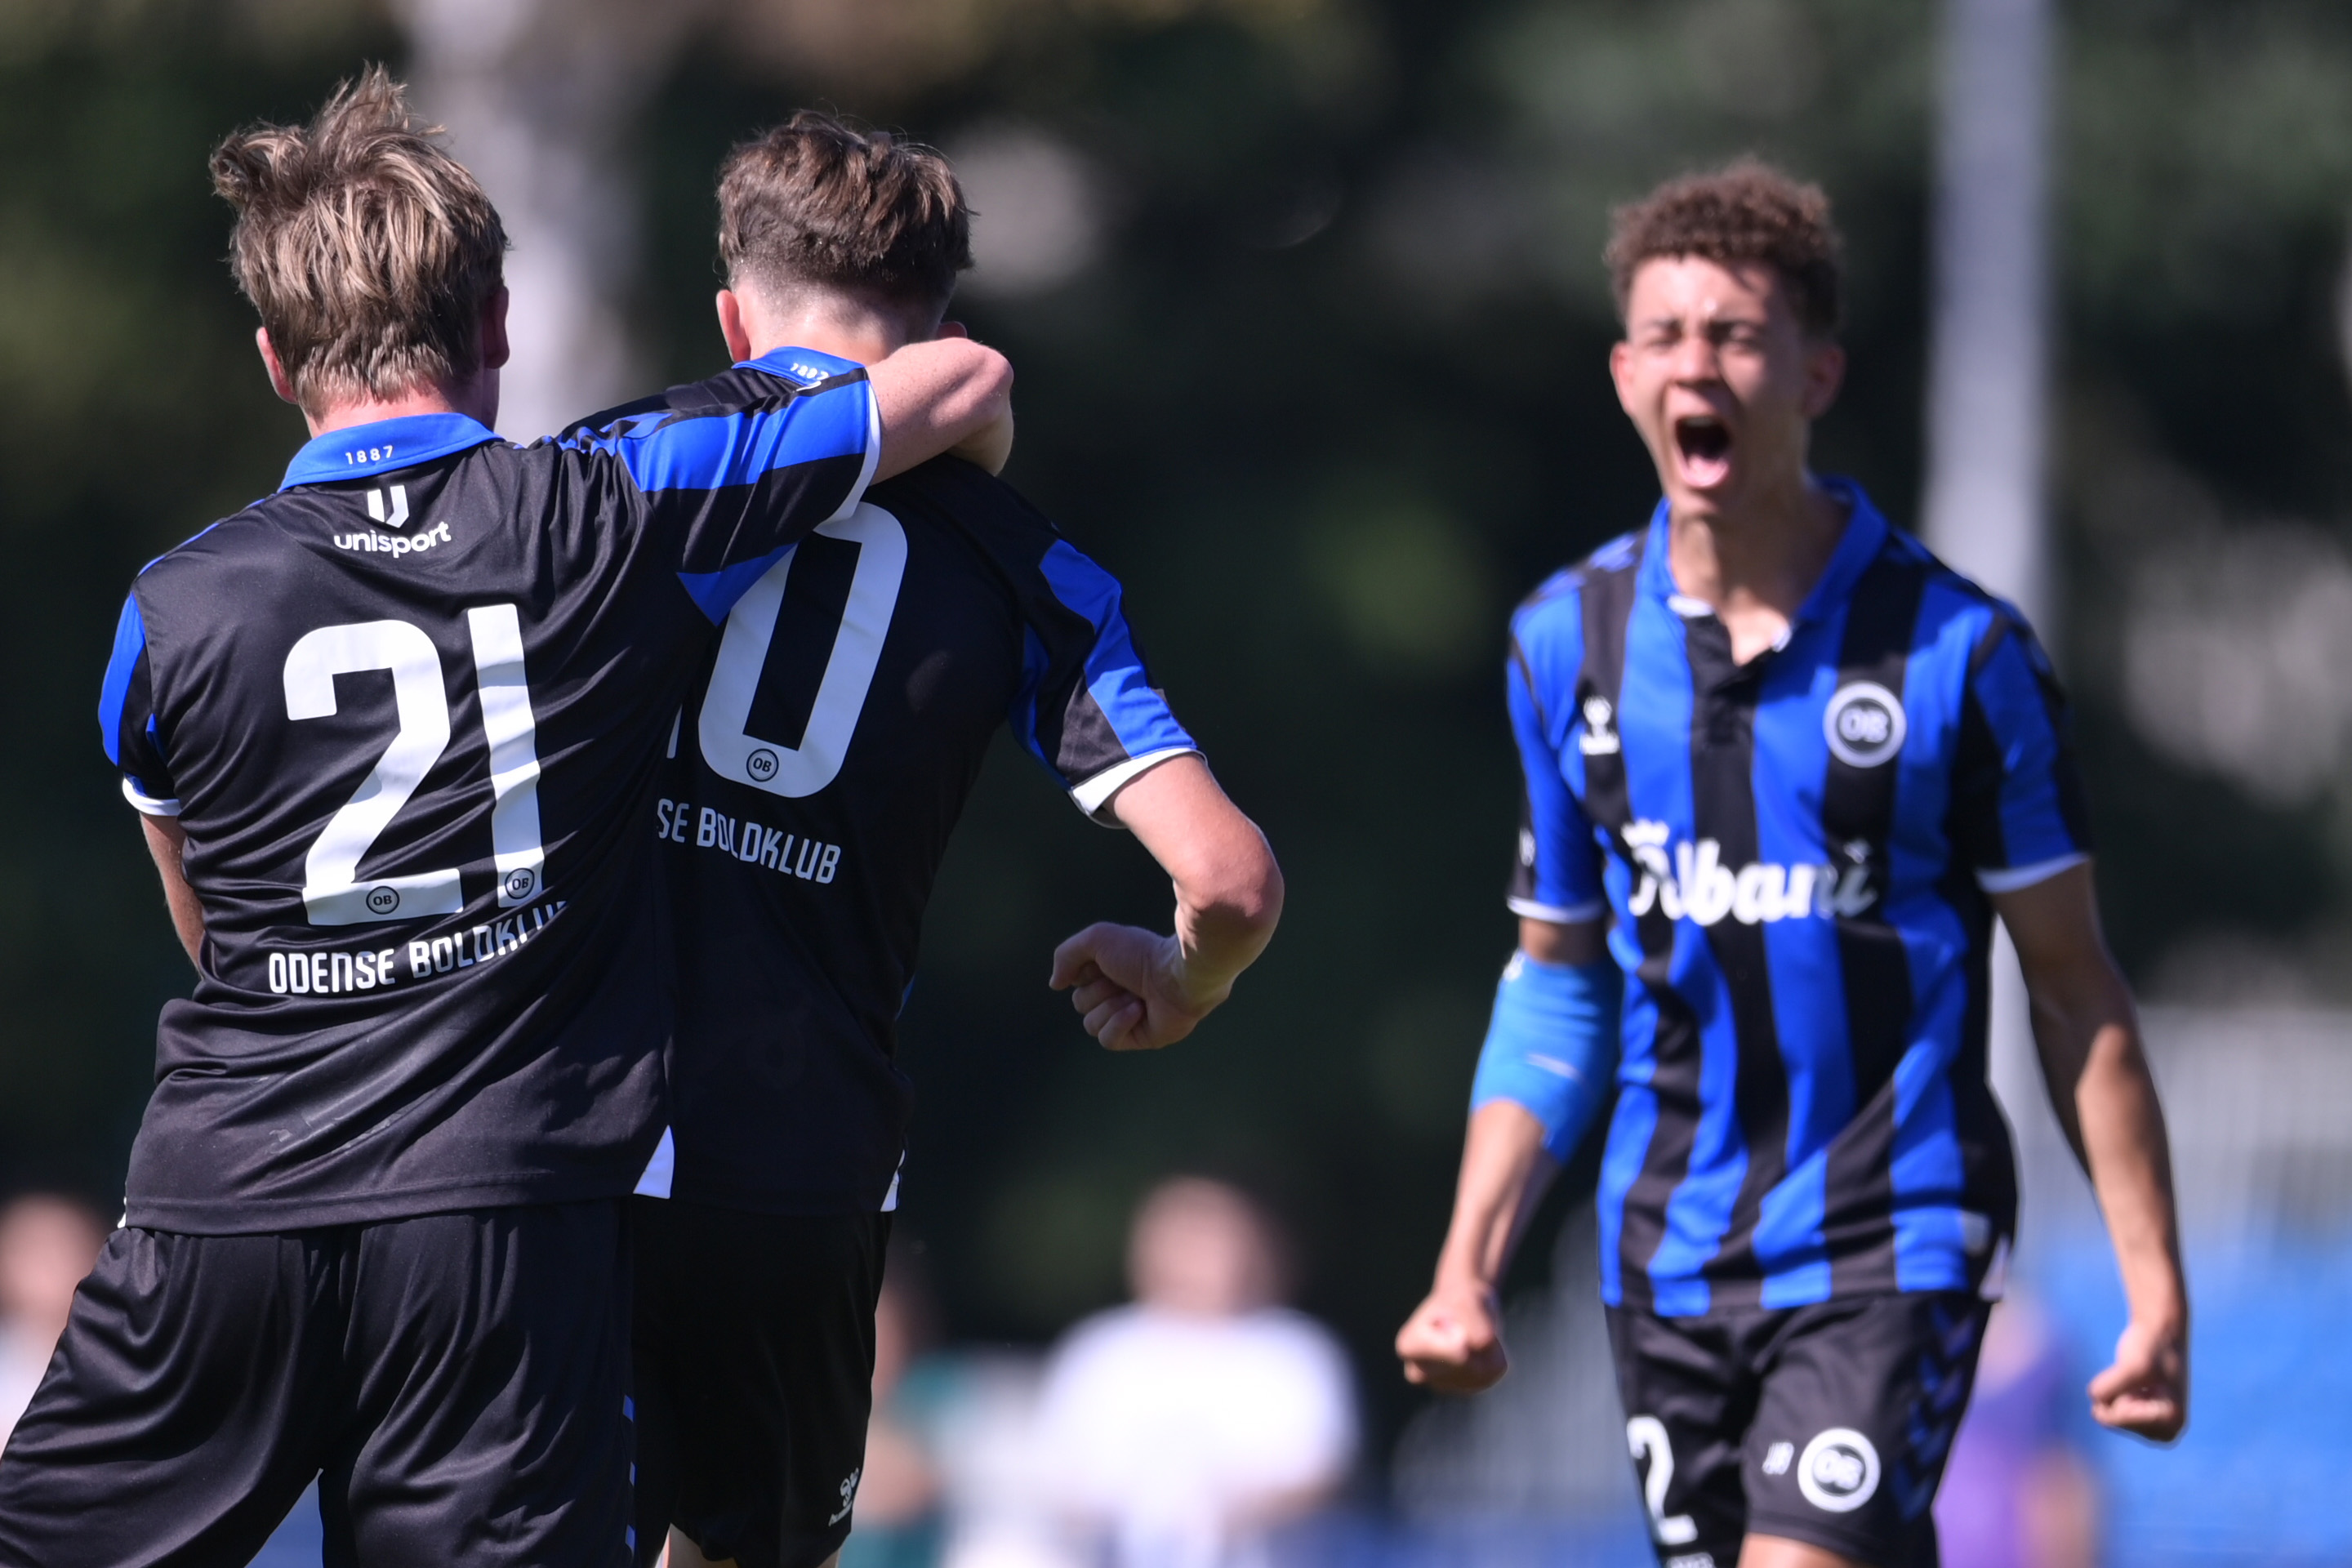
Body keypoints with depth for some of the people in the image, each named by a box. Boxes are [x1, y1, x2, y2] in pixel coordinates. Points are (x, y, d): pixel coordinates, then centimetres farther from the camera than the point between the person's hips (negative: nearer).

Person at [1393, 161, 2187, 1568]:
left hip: (1890, 1249, -5)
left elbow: (2074, 987, -2)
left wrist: (2156, 1285, -8)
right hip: (1668, 1265, 5)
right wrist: (1468, 1267, 7)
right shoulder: (1568, 643, 5)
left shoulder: (1958, 650, -7)